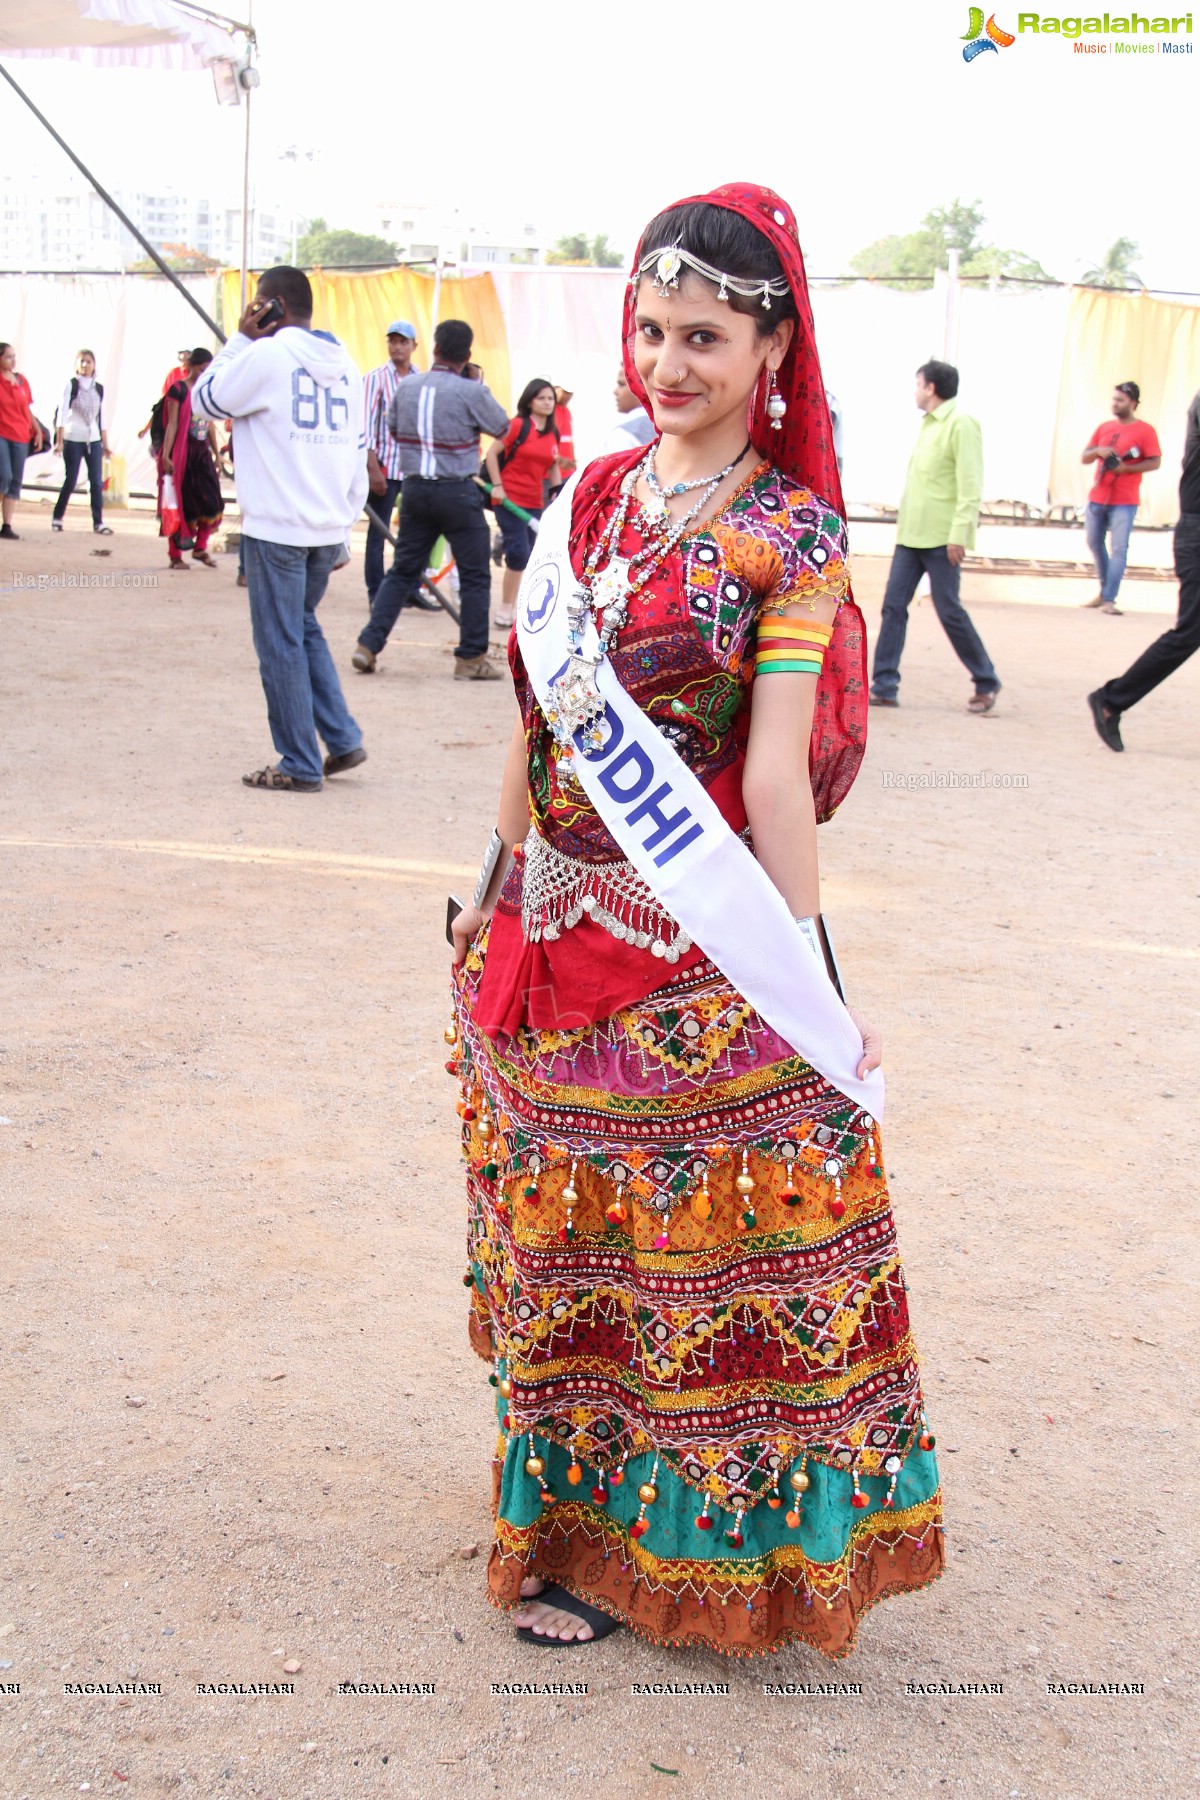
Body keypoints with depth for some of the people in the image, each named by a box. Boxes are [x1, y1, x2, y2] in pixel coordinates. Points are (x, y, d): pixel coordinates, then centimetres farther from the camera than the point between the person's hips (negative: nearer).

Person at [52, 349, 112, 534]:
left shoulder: (99, 388, 9)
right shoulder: (71, 385, -2)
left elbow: (102, 418, 13)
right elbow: (62, 413, -6)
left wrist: (105, 444, 10)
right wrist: (59, 440, -12)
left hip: (94, 440, 3)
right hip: (73, 439, -3)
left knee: (97, 482, -3)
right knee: (70, 480, -1)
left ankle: (98, 522, 0)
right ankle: (57, 517, 14)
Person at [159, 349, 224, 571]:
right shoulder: (178, 390, -8)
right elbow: (171, 425, -11)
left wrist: (217, 454, 16)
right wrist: (166, 455, -16)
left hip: (202, 452, 6)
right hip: (182, 452, -6)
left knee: (212, 502, 0)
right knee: (179, 503, 1)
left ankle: (200, 548, 16)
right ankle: (175, 555, 9)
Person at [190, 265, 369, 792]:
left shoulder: (266, 355, -10)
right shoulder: (343, 364, 11)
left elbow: (205, 401, 3)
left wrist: (239, 340, 6)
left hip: (276, 529, -7)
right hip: (329, 529, 7)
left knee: (281, 644, 2)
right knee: (305, 628, 22)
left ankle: (300, 765, 7)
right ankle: (342, 739, 16)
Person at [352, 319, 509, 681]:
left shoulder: (406, 387, 3)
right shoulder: (471, 393, -11)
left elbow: (393, 430, 17)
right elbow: (502, 428, 4)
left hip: (415, 488, 5)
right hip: (457, 492, -5)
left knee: (402, 570, 14)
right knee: (475, 576, 6)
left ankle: (368, 644, 7)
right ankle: (471, 658, 7)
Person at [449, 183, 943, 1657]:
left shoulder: (792, 536, -9)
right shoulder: (592, 496, 7)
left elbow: (776, 774, -15)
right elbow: (537, 717, 11)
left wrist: (807, 990, -16)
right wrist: (496, 888, 13)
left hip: (698, 951, -6)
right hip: (551, 924, 6)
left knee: (688, 1237, 8)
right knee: (565, 1223, 17)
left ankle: (645, 1537, 27)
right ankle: (576, 1509, 38)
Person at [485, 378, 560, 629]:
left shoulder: (553, 434, 10)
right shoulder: (518, 426, -8)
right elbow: (491, 453, -8)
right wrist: (497, 486, -13)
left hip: (534, 503, 7)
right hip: (509, 499, -7)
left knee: (525, 558, 8)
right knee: (520, 553, -14)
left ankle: (509, 608, 19)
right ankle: (505, 610, -4)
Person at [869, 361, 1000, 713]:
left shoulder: (960, 424, -10)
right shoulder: (928, 423, 17)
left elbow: (970, 485, -16)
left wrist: (959, 533, -21)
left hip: (941, 537, -8)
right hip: (911, 535, 8)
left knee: (949, 611, -3)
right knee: (893, 606, 2)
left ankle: (986, 683, 11)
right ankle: (884, 685, 4)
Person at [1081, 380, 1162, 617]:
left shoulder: (1145, 431, -4)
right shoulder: (1104, 427, 11)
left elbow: (1155, 462, -10)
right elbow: (1085, 457, 11)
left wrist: (1126, 468, -21)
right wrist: (1098, 451, -11)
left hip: (1124, 502, -6)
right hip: (1097, 498, 6)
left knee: (1119, 549, -11)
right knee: (1095, 544, 14)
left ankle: (1109, 599, -12)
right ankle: (1104, 591, 28)